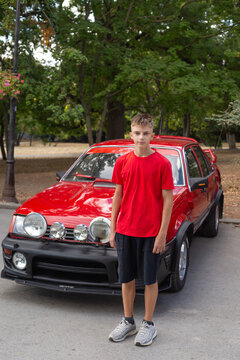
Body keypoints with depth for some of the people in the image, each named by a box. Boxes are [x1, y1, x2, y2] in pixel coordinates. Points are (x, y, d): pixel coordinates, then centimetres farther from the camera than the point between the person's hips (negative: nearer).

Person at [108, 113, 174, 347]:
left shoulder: (162, 163, -8)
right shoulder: (122, 162, 3)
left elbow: (168, 200, -7)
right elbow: (118, 196, 8)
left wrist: (162, 234, -10)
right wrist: (113, 229, 7)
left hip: (151, 233, -3)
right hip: (125, 231, 3)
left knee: (149, 279, 8)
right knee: (126, 279, 13)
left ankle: (148, 325, 24)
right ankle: (128, 322, 29)